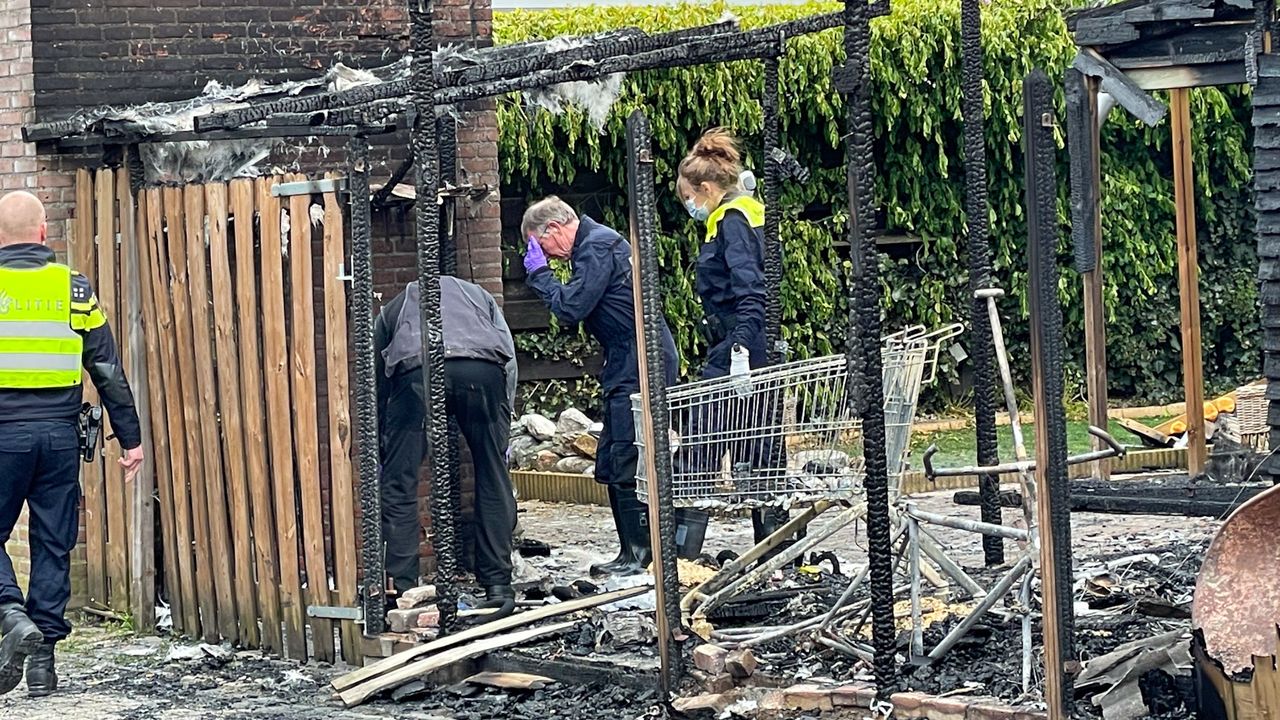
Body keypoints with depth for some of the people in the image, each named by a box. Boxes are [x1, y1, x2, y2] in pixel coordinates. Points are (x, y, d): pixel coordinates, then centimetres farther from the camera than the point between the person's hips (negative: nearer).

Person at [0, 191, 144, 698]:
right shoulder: (74, 289, 5)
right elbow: (109, 371, 5)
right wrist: (130, 438, 11)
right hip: (60, 435, 2)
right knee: (53, 545, 9)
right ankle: (43, 664, 10)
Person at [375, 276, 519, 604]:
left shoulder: (391, 310, 38)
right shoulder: (478, 295, 40)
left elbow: (377, 383, 35)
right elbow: (510, 358, 24)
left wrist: (381, 445, 40)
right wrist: (502, 423, 25)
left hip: (416, 370, -1)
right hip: (483, 371, 1)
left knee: (397, 486, 9)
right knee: (494, 482, 14)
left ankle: (403, 588, 4)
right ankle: (498, 584, 16)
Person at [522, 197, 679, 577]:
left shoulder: (597, 248, -14)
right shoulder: (595, 244, 19)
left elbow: (571, 307, -19)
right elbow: (576, 306, 21)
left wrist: (539, 272, -8)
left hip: (640, 365, -11)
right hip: (628, 365, 11)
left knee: (628, 463, -10)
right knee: (610, 464, 12)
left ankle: (640, 553, -8)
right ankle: (632, 551, 15)